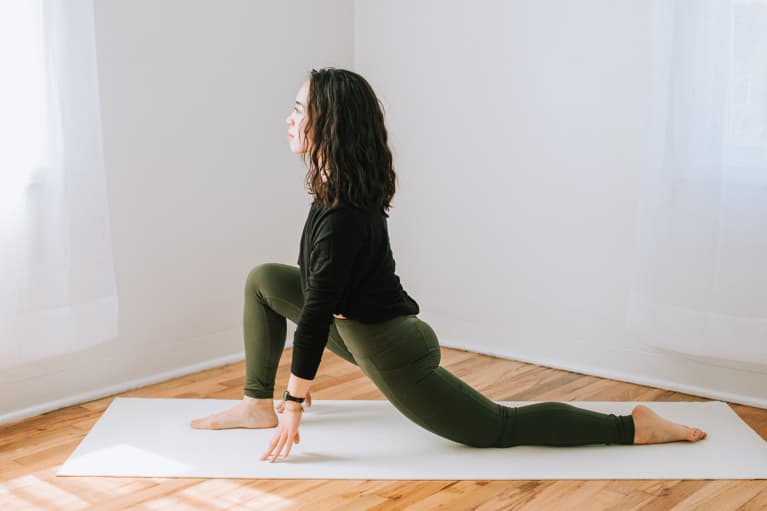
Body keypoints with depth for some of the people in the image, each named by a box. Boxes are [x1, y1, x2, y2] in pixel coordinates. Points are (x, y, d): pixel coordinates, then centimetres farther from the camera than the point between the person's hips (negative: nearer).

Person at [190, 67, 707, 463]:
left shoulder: (343, 216, -30)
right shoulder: (339, 184, 1)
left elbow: (317, 312, -26)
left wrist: (295, 403, -17)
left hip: (391, 351, -10)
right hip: (370, 327, 10)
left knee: (501, 428, 3)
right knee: (263, 279, 14)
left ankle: (632, 427, 11)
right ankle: (258, 404, 18)